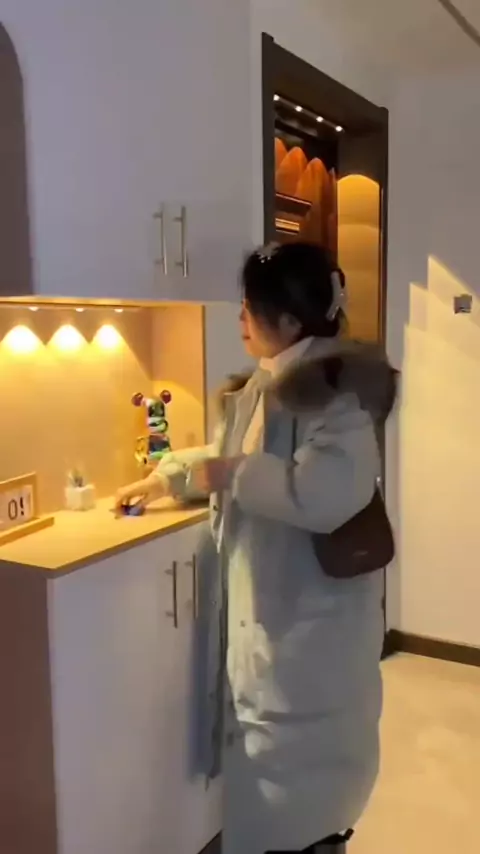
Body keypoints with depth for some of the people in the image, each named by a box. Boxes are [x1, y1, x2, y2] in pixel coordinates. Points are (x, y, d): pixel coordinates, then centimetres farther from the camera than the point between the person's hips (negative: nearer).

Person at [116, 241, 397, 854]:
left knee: (299, 773, 7)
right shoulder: (272, 386, 9)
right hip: (267, 606, 9)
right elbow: (227, 456, 25)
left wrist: (233, 475, -24)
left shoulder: (333, 390, -21)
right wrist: (162, 479, 30)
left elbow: (330, 490, -36)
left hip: (310, 619, -9)